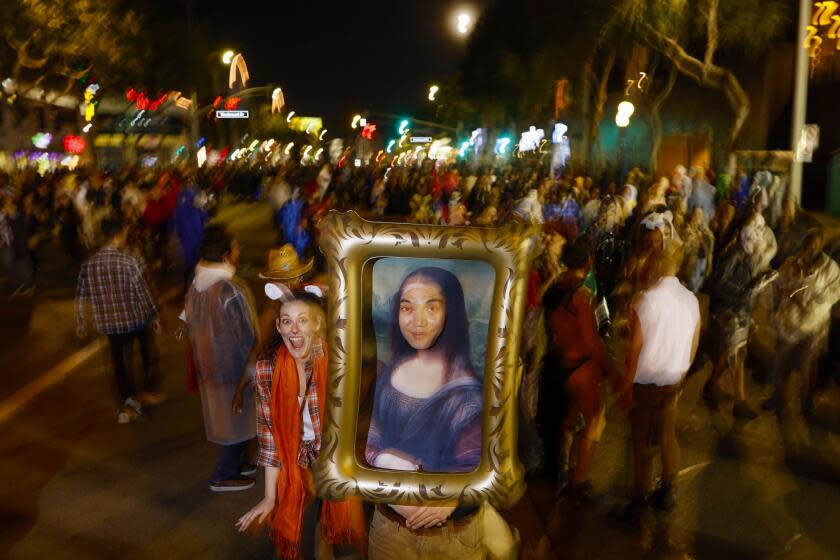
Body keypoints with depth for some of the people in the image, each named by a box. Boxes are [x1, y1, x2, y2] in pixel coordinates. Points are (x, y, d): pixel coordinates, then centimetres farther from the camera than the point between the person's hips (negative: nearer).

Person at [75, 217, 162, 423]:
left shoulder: (89, 263, -4)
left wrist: (81, 323, 15)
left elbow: (80, 297, 3)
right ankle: (149, 390, 33)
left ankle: (127, 402, 15)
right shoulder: (129, 260, -17)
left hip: (109, 322, 3)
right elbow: (143, 291, -14)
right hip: (136, 318, -3)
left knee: (121, 361, 15)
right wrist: (154, 315, -4)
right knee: (148, 352, 22)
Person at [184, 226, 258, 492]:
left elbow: (191, 324, 6)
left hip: (208, 365, 8)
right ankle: (224, 477, 22)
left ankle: (234, 463, 39)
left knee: (225, 417, 23)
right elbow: (246, 337, -21)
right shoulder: (231, 292, -29)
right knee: (237, 421, 10)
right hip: (234, 365, -8)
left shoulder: (196, 285, -5)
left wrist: (203, 355, 18)